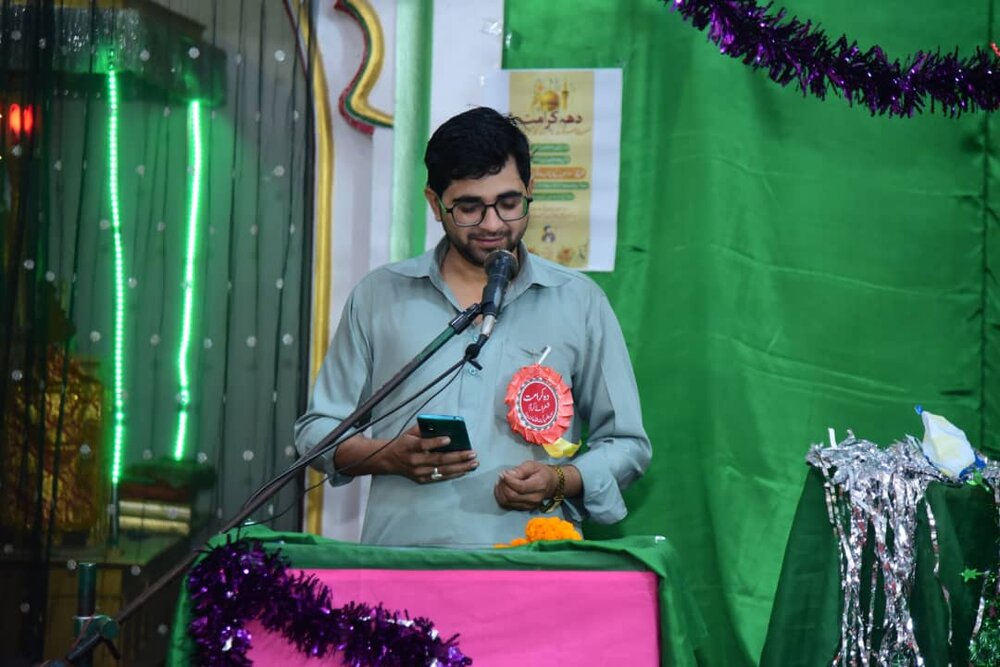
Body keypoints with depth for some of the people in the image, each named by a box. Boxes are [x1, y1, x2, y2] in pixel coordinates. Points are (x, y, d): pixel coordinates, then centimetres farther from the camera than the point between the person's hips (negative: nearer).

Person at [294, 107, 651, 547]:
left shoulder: (580, 303, 14)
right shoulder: (379, 296, 15)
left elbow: (627, 445, 18)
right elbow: (317, 429, 18)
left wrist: (561, 481, -2)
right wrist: (391, 456, -3)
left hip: (529, 563, 0)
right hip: (397, 563, 0)